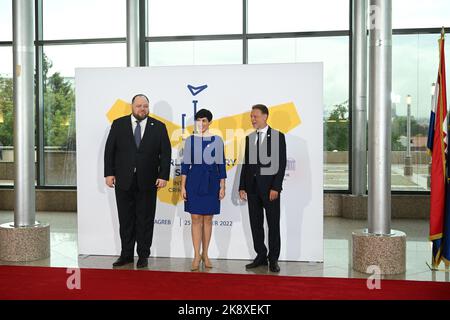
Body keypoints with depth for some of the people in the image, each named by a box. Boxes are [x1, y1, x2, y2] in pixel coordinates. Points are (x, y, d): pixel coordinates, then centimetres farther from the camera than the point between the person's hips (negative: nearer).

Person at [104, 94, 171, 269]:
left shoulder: (158, 127, 4)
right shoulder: (118, 124, 5)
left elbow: (166, 153, 1)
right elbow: (109, 150, 4)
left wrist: (163, 176, -7)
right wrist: (109, 173, -4)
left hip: (147, 182, 0)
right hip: (123, 181, 1)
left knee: (145, 220, 5)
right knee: (126, 219, 8)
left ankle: (143, 256, 15)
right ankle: (126, 254, 18)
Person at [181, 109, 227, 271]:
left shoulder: (217, 140, 4)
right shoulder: (190, 140, 4)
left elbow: (221, 164, 5)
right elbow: (185, 164, 4)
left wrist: (222, 186, 1)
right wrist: (183, 186, -1)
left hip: (211, 182, 0)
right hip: (194, 181, 0)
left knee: (207, 219, 7)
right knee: (196, 218, -2)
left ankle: (205, 254, 17)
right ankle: (196, 255, 2)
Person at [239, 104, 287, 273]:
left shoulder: (277, 136, -3)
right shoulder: (249, 138, 11)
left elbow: (281, 164, -7)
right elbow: (246, 164, 11)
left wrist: (276, 187, -14)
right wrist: (242, 187, 5)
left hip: (270, 187, -4)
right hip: (252, 187, 5)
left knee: (273, 224, 3)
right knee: (255, 224, 9)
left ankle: (273, 259, 13)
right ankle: (261, 256, 20)